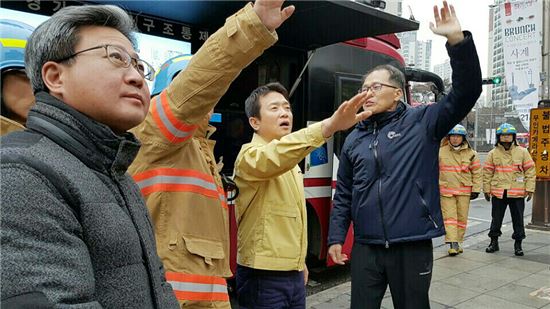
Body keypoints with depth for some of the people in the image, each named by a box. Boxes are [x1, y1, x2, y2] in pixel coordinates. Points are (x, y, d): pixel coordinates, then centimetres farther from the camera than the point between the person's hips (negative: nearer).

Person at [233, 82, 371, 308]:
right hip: (263, 277, -8)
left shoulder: (289, 162, 13)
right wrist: (329, 126, -51)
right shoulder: (250, 156, -14)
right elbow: (274, 156, -38)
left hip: (294, 275, 8)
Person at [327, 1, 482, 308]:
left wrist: (457, 40, -24)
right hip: (365, 248, 3)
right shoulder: (354, 139, 8)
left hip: (413, 247, -2)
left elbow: (467, 92, -13)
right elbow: (343, 195, 11)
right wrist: (336, 238, 8)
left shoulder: (421, 122, -2)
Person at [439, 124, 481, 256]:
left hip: (464, 191, 2)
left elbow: (477, 172, 8)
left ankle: (458, 242, 21)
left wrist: (476, 189, 4)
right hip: (446, 190, -1)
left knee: (462, 218, 8)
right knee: (449, 217, -7)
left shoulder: (471, 153, 3)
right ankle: (452, 244, -8)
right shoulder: (441, 151, 0)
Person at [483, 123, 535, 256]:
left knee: (518, 219, 7)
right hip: (498, 192, 1)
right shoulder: (493, 153, 3)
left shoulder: (522, 152, 2)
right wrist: (487, 189, 4)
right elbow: (487, 172, 6)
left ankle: (518, 244, 20)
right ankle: (494, 242, 23)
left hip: (517, 193, 0)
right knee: (496, 219, 8)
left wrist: (529, 189, -2)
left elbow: (530, 170, 3)